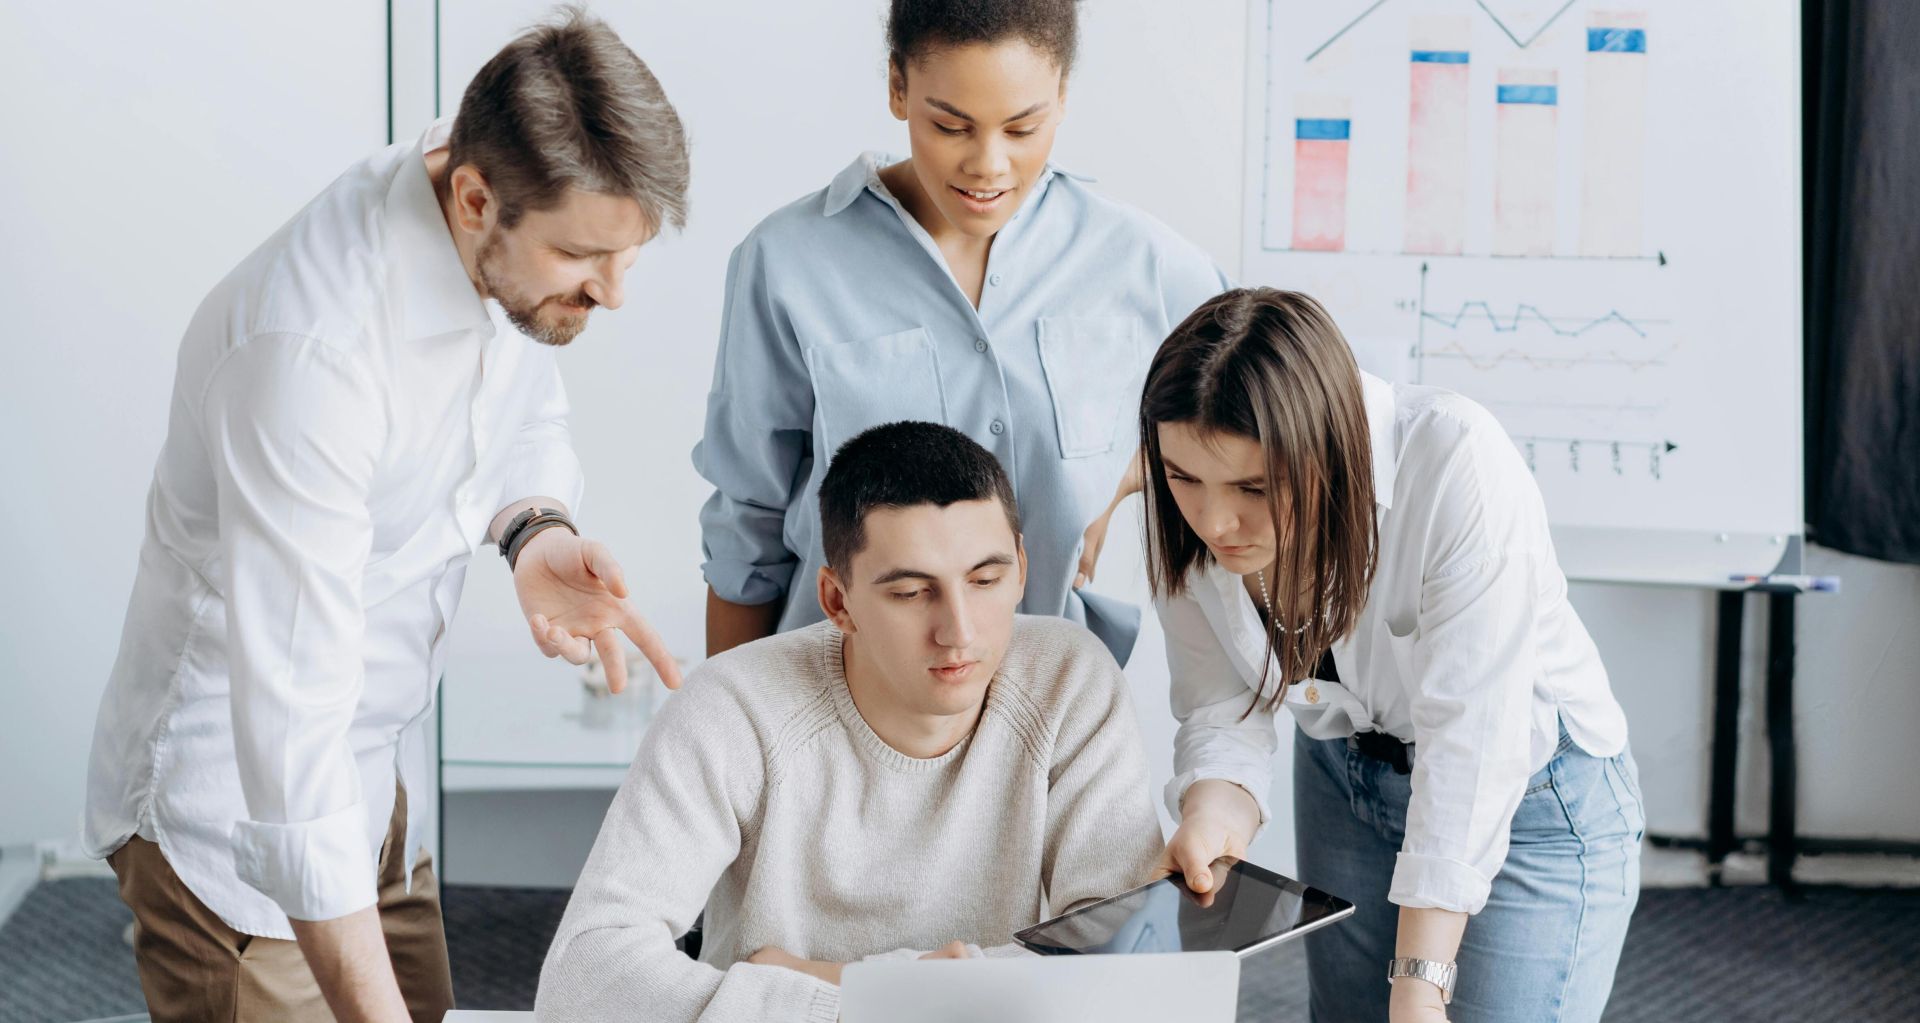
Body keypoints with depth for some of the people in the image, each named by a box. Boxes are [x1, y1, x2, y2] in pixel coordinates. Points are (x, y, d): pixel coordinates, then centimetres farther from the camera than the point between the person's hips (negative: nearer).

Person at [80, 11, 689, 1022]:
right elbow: (290, 718, -36)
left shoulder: (511, 243, -11)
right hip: (238, 804, -8)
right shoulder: (312, 349, -35)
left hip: (377, 771, 8)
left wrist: (535, 528, -14)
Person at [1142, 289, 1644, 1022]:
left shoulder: (1459, 470, -34)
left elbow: (1469, 737, -34)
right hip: (1344, 781, 5)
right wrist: (1215, 806, -37)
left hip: (1531, 791, -5)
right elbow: (1219, 703, -14)